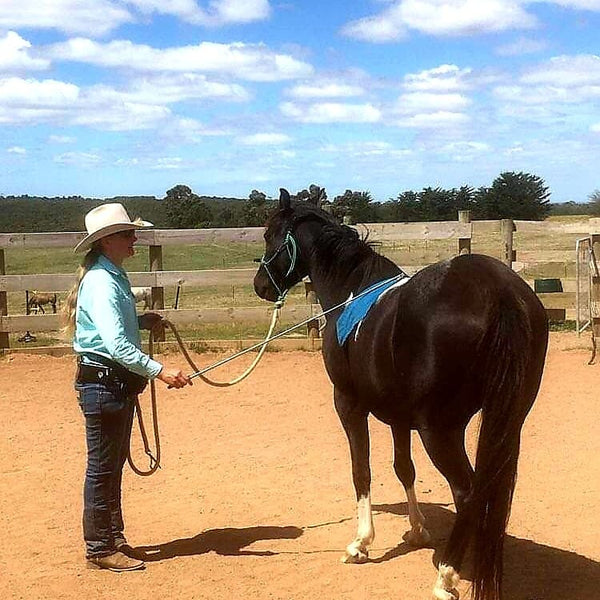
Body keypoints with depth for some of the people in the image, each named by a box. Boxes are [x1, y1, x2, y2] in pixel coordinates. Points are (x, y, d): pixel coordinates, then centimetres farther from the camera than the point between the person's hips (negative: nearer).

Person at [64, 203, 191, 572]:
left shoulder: (114, 276, 12)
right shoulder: (101, 282, -20)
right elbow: (116, 344, -30)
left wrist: (143, 322, 8)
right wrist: (160, 371, -35)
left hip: (119, 383, 10)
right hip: (102, 382, -10)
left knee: (114, 464, 18)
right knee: (102, 467, 0)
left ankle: (113, 538, 30)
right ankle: (100, 549, 11)